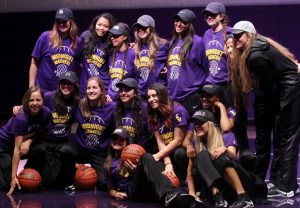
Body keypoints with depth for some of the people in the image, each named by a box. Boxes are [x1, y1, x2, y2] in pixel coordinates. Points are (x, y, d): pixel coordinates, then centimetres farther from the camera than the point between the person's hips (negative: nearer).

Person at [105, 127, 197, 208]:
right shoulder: (109, 164, 26)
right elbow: (110, 188, 24)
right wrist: (115, 194, 2)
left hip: (149, 188, 2)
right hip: (132, 192, -2)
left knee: (146, 157, -30)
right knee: (144, 158, -29)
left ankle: (169, 195, -58)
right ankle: (169, 194, -58)